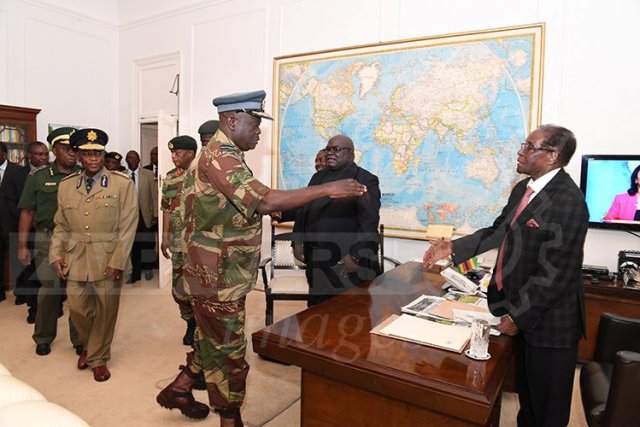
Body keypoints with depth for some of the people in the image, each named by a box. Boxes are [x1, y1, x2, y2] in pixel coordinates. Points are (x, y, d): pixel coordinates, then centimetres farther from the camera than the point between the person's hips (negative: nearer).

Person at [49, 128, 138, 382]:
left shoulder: (122, 184, -7)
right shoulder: (66, 185, 7)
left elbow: (128, 227, -9)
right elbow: (61, 226, 12)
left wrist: (117, 262, -14)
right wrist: (56, 255, 0)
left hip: (109, 260, -3)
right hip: (75, 260, 3)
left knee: (106, 311, 7)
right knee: (77, 309, 11)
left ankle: (98, 358, 29)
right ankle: (88, 346, 41)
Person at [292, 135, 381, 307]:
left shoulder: (365, 180, -5)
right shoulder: (318, 177, 15)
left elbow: (369, 221, -13)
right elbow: (303, 210, 18)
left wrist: (355, 256, -20)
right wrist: (297, 241, 7)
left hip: (346, 261, -6)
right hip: (316, 259, 6)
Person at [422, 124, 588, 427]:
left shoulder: (568, 201, -24)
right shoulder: (523, 189, 4)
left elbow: (554, 273, -25)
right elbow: (498, 232, 11)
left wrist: (517, 315, -18)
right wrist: (453, 248, 0)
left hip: (547, 318, -8)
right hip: (519, 305, 8)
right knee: (526, 394, 28)